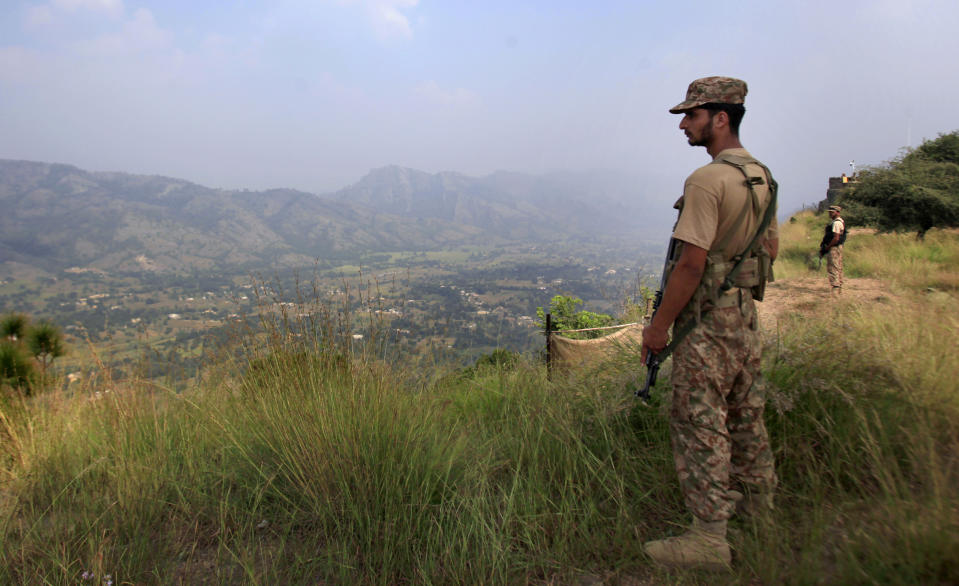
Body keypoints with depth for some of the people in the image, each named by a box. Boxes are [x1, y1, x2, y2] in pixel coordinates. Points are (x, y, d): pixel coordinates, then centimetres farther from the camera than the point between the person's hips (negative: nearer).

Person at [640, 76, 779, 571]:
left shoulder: (708, 180, -19)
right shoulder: (763, 177, 10)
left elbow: (692, 262, -23)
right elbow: (771, 248, 18)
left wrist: (659, 324, -16)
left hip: (706, 317, -9)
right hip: (746, 313, 9)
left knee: (699, 421, -3)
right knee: (744, 414, 20)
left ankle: (708, 536, 3)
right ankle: (758, 505, 37)